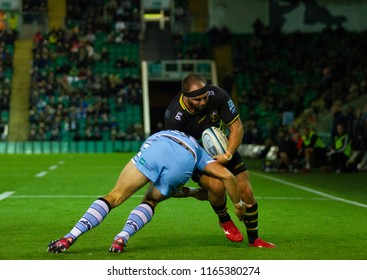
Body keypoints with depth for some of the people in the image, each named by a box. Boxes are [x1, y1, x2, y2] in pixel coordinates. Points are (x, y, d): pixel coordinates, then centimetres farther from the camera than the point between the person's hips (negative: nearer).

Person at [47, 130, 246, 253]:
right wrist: (238, 204, 42)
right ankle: (121, 238, -1)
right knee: (151, 201, 25)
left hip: (156, 147, 0)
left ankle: (70, 237, -10)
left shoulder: (159, 137, 48)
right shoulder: (200, 154, 41)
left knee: (114, 196, 6)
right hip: (184, 162, 0)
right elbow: (227, 176, 28)